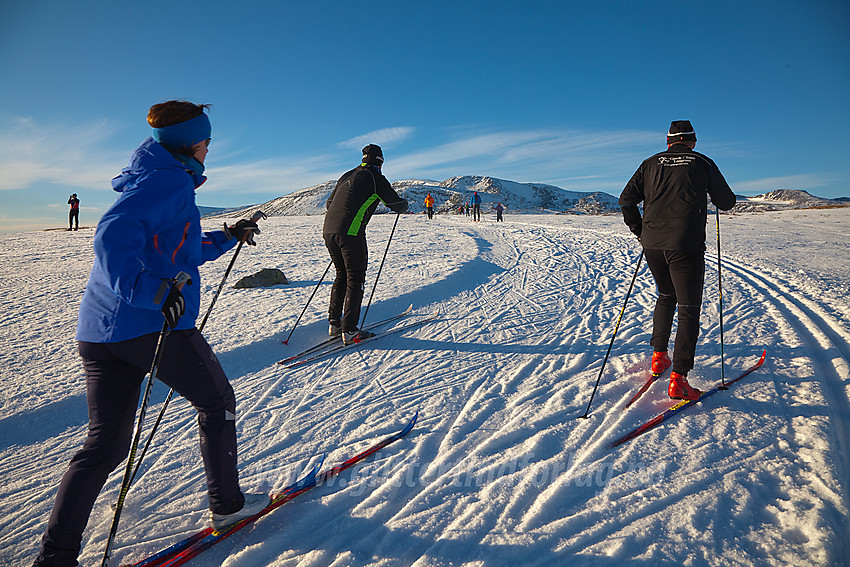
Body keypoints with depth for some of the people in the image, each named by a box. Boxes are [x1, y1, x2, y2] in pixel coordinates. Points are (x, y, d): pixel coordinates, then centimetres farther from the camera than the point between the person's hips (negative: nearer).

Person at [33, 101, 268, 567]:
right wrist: (150, 289, -34)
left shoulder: (149, 181, 23)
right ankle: (226, 505, 25)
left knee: (104, 445, 12)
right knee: (217, 402, 12)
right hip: (152, 325, -9)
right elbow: (114, 235, -24)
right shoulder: (171, 180, -8)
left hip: (97, 332, 9)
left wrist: (228, 238, 35)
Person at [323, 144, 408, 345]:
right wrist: (404, 204, 28)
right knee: (355, 280, 0)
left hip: (328, 230, 7)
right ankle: (349, 331, 0)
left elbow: (330, 202, 32)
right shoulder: (375, 177, 2)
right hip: (351, 232, -7)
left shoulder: (347, 176, 23)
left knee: (342, 275, 19)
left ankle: (334, 323, 21)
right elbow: (398, 205, 4)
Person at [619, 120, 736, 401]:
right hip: (686, 246, -4)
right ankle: (678, 379, -7)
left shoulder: (651, 163, 12)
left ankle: (659, 355, 29)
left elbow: (626, 200, 8)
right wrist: (709, 188, 35)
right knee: (688, 309, 1)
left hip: (652, 244, 4)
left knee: (666, 297, 26)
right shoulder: (703, 163, 7)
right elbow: (727, 202, 14)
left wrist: (640, 231, 19)